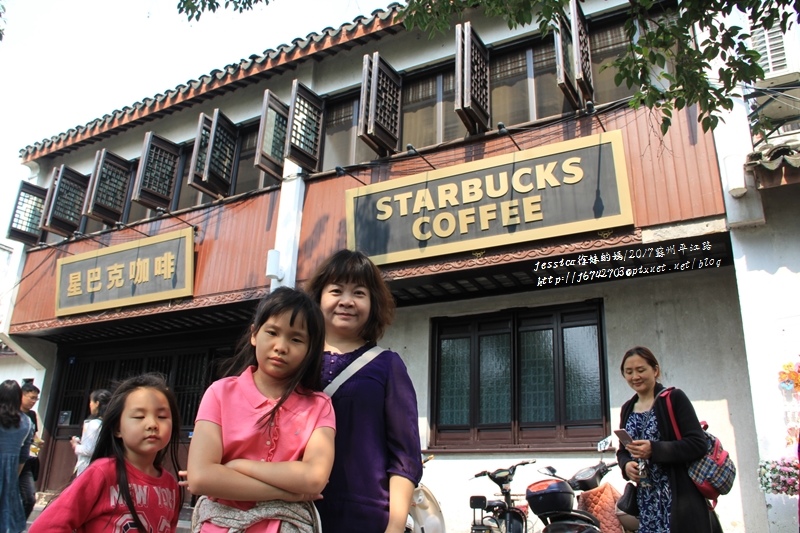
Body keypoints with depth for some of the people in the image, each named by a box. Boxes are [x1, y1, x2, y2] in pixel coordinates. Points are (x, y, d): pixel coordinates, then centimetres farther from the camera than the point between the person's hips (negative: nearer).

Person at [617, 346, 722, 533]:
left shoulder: (674, 398, -4)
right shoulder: (627, 409, 13)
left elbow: (698, 444, -12)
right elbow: (622, 451, 18)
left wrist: (654, 449, -24)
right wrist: (626, 465, -5)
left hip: (680, 498, -5)